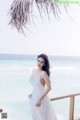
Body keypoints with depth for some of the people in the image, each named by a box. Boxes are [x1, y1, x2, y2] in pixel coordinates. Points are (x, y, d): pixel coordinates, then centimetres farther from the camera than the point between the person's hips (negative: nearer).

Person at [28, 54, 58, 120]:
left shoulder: (43, 73, -19)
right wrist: (32, 93, 6)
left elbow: (49, 88, -19)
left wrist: (39, 99, -20)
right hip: (34, 97, 7)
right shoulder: (34, 71, 2)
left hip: (41, 98, -7)